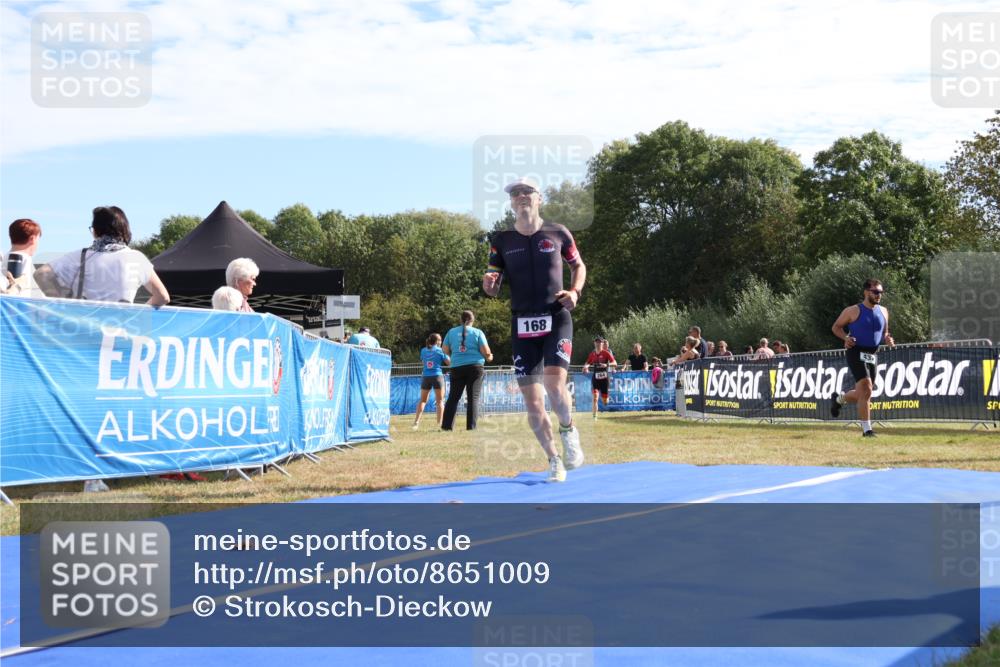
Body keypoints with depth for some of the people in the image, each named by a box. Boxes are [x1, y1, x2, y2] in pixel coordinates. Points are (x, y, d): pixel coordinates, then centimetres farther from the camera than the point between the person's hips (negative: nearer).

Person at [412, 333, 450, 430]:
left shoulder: (423, 350, 9)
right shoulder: (440, 350, -1)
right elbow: (449, 362, 0)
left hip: (425, 376, 3)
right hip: (437, 376, -3)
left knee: (422, 400, 13)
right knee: (440, 400, 3)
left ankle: (416, 422, 2)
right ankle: (440, 424, -4)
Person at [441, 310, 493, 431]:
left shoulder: (451, 332, 8)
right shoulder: (477, 332, 1)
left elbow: (445, 350, 10)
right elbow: (486, 352, -3)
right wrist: (489, 357, 18)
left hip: (457, 368, 2)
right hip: (475, 367, -2)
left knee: (453, 397, 8)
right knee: (473, 397, 0)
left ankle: (446, 425, 4)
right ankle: (471, 426, -5)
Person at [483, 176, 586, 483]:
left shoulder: (558, 233, 2)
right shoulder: (501, 240, 3)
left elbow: (578, 265, 17)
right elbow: (493, 288, 5)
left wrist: (575, 291, -3)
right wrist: (488, 283, -19)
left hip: (556, 319, -2)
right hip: (522, 324, 2)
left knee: (554, 385, -22)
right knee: (533, 403, 1)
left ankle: (568, 430, 10)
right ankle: (554, 460, 20)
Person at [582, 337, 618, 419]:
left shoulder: (606, 353, -4)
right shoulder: (592, 354, 5)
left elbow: (615, 363, -11)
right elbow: (588, 363, 18)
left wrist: (607, 364, -30)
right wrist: (586, 367, -6)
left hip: (604, 378, -1)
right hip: (595, 378, 1)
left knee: (605, 401, 3)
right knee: (595, 397, -18)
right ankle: (595, 415, -12)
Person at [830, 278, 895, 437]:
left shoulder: (883, 311, 10)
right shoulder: (853, 311, -5)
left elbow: (884, 332, 23)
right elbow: (836, 327, 4)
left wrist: (887, 339, 0)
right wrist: (846, 338, -15)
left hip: (873, 355, 6)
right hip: (857, 353, -6)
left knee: (861, 395, 13)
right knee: (866, 389, -19)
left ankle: (838, 399, 44)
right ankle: (866, 429, -13)